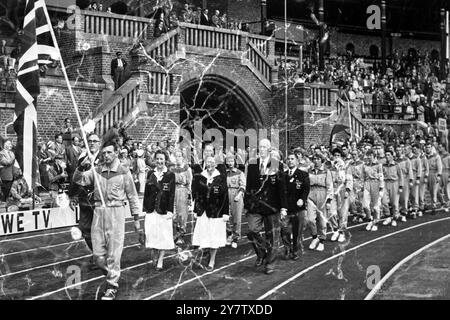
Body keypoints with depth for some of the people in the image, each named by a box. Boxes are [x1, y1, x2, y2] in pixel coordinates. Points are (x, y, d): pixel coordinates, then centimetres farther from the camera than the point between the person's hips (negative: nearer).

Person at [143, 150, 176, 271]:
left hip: (163, 210, -2)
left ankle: (160, 261, 13)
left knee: (163, 235, 3)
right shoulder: (150, 174, 8)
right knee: (150, 233, 1)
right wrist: (145, 207, 6)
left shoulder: (170, 175, -2)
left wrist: (170, 210, -10)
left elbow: (172, 194, -5)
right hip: (151, 210, 3)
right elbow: (146, 191, 10)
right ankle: (152, 255, 20)